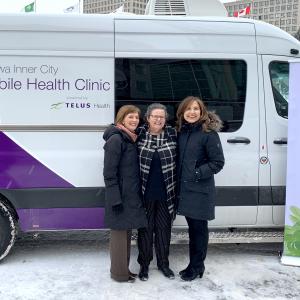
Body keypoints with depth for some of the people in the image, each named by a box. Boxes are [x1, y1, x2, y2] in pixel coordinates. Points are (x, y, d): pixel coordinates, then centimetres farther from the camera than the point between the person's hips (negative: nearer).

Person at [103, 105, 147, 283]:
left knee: (126, 232, 16)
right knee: (119, 233, 3)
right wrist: (115, 199, -20)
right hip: (120, 196, -8)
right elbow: (109, 173, -18)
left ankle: (124, 269, 29)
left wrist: (137, 194, 12)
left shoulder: (132, 139, 12)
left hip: (132, 195, 8)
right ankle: (119, 273, 16)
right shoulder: (116, 139, -14)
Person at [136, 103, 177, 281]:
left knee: (164, 228, 14)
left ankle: (163, 263, 31)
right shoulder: (139, 134, -4)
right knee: (145, 228, 11)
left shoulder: (172, 134, 0)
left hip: (166, 193, 2)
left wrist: (175, 190, -2)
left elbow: (177, 162, 3)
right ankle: (144, 264, 28)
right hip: (145, 193, -1)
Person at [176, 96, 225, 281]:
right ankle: (194, 265, 29)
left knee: (199, 228, 5)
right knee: (192, 227, 15)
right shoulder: (182, 131, 8)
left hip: (200, 190, -6)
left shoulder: (209, 133, -12)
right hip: (184, 188, 6)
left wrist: (196, 174, -16)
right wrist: (180, 179, 3)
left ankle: (196, 267, 21)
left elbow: (218, 162, -11)